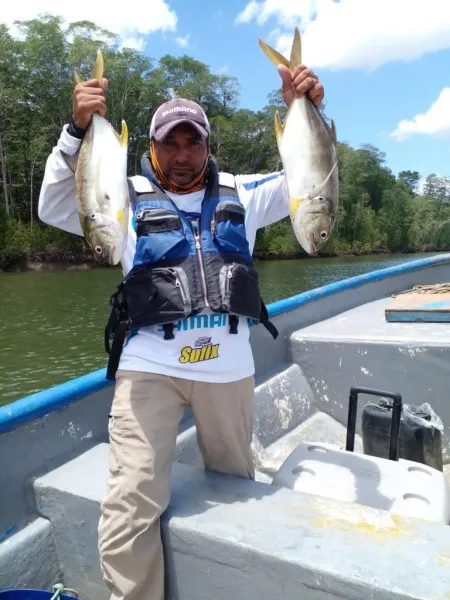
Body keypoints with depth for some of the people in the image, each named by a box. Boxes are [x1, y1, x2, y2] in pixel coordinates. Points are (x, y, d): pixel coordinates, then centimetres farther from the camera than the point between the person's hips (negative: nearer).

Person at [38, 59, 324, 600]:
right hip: (149, 366, -2)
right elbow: (55, 208, -5)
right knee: (129, 509, -9)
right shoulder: (128, 198, 5)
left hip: (229, 366, 3)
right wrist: (77, 130, -16)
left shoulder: (239, 193, 11)